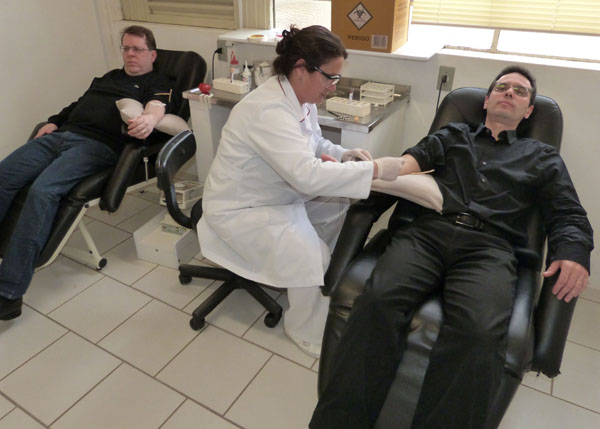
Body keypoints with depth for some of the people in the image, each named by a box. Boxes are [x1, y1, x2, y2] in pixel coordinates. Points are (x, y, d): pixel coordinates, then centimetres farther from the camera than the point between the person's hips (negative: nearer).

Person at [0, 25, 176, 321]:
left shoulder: (158, 83, 11)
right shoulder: (108, 77, 33)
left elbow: (157, 106, -10)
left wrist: (149, 119, -34)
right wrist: (53, 122, 17)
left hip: (98, 144, -7)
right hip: (61, 134, 8)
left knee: (43, 191, -30)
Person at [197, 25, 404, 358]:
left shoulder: (300, 98, -2)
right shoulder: (268, 110, -32)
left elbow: (314, 144, 13)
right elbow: (308, 174, -42)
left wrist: (344, 155, -7)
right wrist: (376, 169, -37)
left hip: (281, 195, 10)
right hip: (241, 210, -9)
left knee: (341, 207, 7)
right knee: (312, 259, -21)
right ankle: (307, 332, 6)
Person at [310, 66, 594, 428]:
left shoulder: (543, 157, 28)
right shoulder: (453, 134, 28)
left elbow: (569, 217, 19)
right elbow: (415, 159, 11)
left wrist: (573, 253, -5)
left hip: (489, 248, 0)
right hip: (427, 232, 1)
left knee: (479, 333, -35)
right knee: (378, 300, -30)